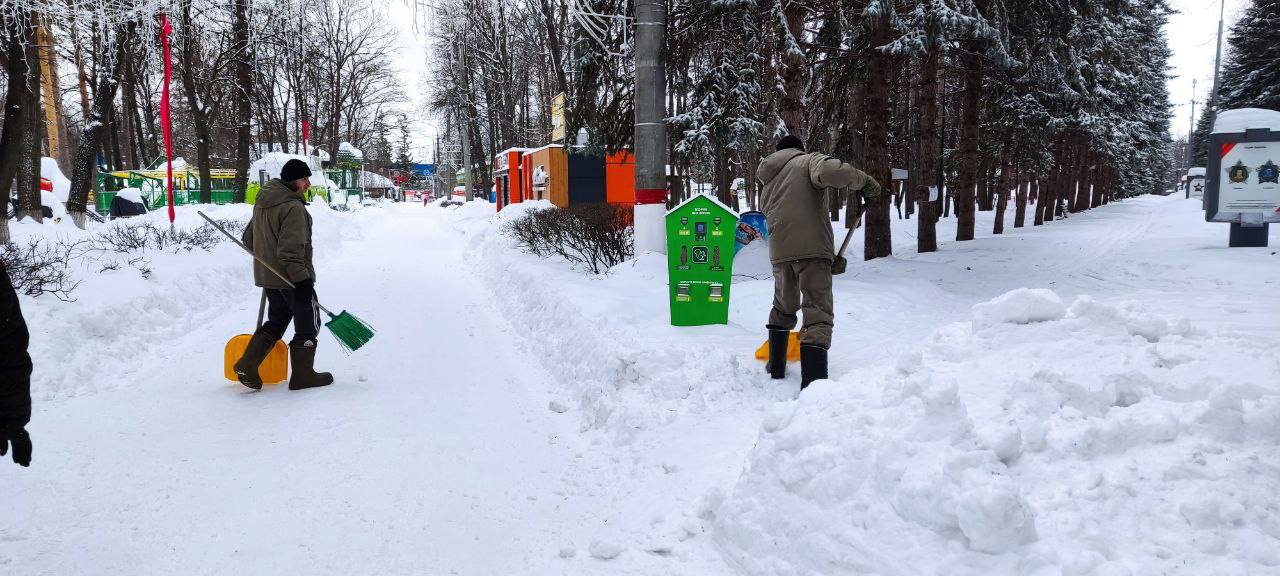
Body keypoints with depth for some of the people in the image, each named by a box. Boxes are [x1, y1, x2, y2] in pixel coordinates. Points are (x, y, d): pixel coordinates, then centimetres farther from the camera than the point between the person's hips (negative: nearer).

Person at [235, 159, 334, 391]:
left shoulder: (262, 202, 9)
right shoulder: (293, 207, -21)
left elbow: (248, 239, 17)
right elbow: (290, 250, -27)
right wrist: (302, 280, -27)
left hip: (267, 275, 9)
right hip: (292, 277, -9)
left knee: (276, 321, 21)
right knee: (308, 324, 6)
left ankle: (247, 365, 12)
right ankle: (302, 375, 12)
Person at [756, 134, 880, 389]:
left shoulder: (768, 184, 25)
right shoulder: (807, 161, 4)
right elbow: (831, 171, -21)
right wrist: (865, 181, -3)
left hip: (780, 253, 6)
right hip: (813, 249, -6)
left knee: (783, 308, 25)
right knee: (818, 313, -7)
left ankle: (776, 366, 35)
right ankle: (812, 384, -17)